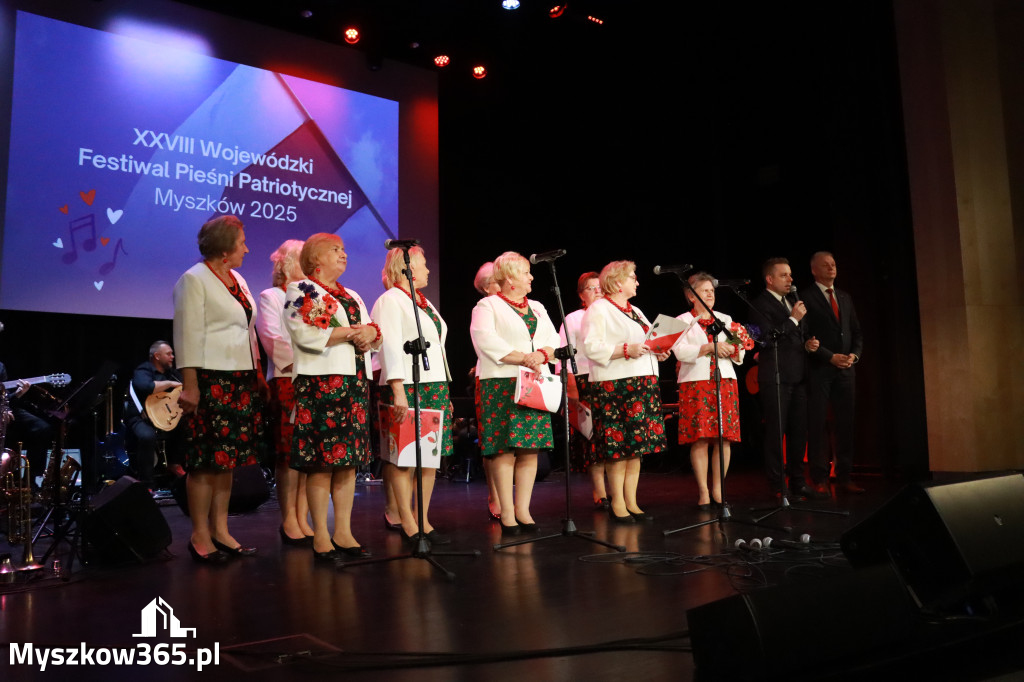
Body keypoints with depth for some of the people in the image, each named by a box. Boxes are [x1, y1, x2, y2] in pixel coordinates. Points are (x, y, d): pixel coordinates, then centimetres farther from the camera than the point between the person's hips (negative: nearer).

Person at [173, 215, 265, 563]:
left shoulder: (237, 279, 18)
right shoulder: (194, 280, -6)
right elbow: (189, 336, -13)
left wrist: (258, 373, 16)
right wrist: (189, 385, -18)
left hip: (241, 381, 8)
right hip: (210, 380, -8)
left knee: (228, 459, 9)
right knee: (206, 461, -4)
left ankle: (220, 530, 16)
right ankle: (200, 537, 5)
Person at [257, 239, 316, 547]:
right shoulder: (270, 297, 6)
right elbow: (273, 341, -6)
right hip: (286, 383, -5)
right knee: (288, 454, -5)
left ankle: (302, 518, 7)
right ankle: (288, 521, 3)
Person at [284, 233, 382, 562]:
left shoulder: (352, 297, 23)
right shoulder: (300, 291, 2)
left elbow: (375, 333, 18)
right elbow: (305, 335, -13)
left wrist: (370, 332, -6)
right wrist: (352, 332, -8)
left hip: (355, 383, 7)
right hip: (320, 383, -7)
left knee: (349, 459, 6)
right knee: (322, 461, -6)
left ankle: (344, 532, 12)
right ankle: (321, 537, 1)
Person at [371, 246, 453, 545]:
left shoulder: (424, 302, 23)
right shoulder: (390, 301, -4)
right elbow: (391, 347, -14)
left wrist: (445, 393, 19)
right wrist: (398, 391, -24)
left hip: (436, 387, 8)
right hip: (407, 388, -8)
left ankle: (423, 520, 12)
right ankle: (408, 524, 1)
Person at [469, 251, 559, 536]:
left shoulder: (537, 307, 21)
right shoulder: (487, 306, 1)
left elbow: (554, 340, 14)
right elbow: (486, 341, -14)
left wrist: (542, 354, -8)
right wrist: (523, 357, -17)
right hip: (501, 385, -5)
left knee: (530, 450, 2)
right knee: (504, 449, -7)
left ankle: (523, 510, 10)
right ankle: (507, 513, 1)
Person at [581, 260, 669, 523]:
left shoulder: (635, 311, 24)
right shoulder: (598, 309, -4)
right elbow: (592, 348, -15)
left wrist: (658, 352, 8)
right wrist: (626, 350, -20)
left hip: (643, 383, 8)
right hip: (614, 385, -8)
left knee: (637, 444, 6)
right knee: (617, 445, -6)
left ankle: (631, 502, 13)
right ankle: (617, 504, 3)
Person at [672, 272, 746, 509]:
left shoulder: (725, 319, 20)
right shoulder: (683, 321, 8)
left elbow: (739, 357, 17)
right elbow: (680, 352, -8)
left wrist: (735, 350, -5)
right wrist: (710, 347, -14)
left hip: (725, 382, 4)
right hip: (696, 383, -3)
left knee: (724, 438, -3)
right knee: (700, 438, -8)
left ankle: (717, 490, 6)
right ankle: (703, 492, -1)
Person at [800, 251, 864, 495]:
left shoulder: (845, 297, 17)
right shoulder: (806, 297, -2)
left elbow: (856, 332, 17)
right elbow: (805, 336, -9)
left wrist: (854, 354, -1)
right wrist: (831, 357, -14)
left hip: (845, 368, 6)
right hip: (819, 370, -5)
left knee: (846, 424, 5)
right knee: (817, 425, -2)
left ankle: (844, 477, 11)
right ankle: (820, 479, 2)